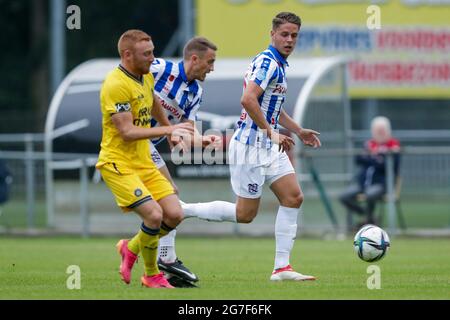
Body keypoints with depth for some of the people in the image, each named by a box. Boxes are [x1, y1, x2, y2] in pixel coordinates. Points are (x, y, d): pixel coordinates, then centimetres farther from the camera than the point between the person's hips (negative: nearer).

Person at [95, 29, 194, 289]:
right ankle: (151, 275, 2)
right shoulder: (116, 85, -20)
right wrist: (169, 130, -22)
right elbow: (128, 132, -24)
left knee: (174, 214, -2)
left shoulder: (146, 77, 8)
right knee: (154, 214, -20)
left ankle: (131, 249, 22)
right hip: (118, 164, -8)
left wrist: (171, 131, 43)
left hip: (144, 163, 8)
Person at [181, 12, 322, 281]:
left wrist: (298, 131, 27)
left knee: (293, 197, 1)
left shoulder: (279, 64, 15)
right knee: (245, 214, -4)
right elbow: (248, 100, -29)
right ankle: (179, 209, 6)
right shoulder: (267, 62, -17)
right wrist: (271, 132, -24)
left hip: (269, 147, 10)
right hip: (250, 146, -10)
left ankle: (282, 268, 2)